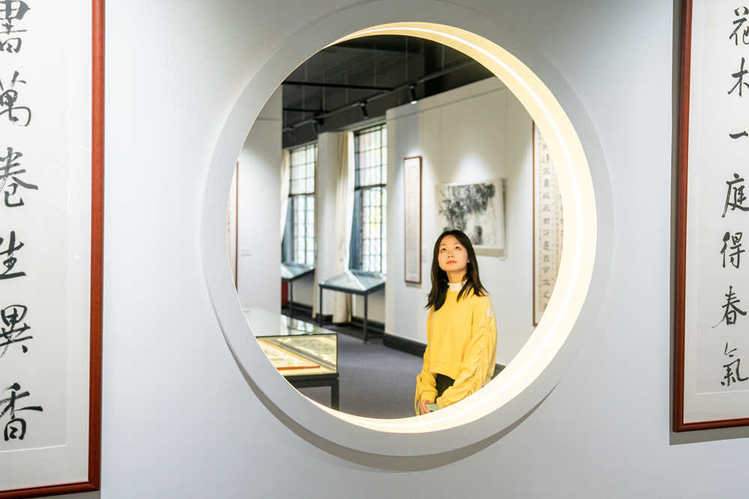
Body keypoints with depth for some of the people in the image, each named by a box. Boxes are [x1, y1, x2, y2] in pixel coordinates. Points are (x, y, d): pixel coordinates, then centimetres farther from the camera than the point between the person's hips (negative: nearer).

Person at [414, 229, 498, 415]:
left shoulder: (479, 299, -9)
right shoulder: (438, 300, 10)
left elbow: (479, 353, -13)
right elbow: (431, 350, 11)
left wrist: (450, 399, -14)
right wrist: (427, 392, -1)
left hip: (466, 389, -5)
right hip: (438, 386, 5)